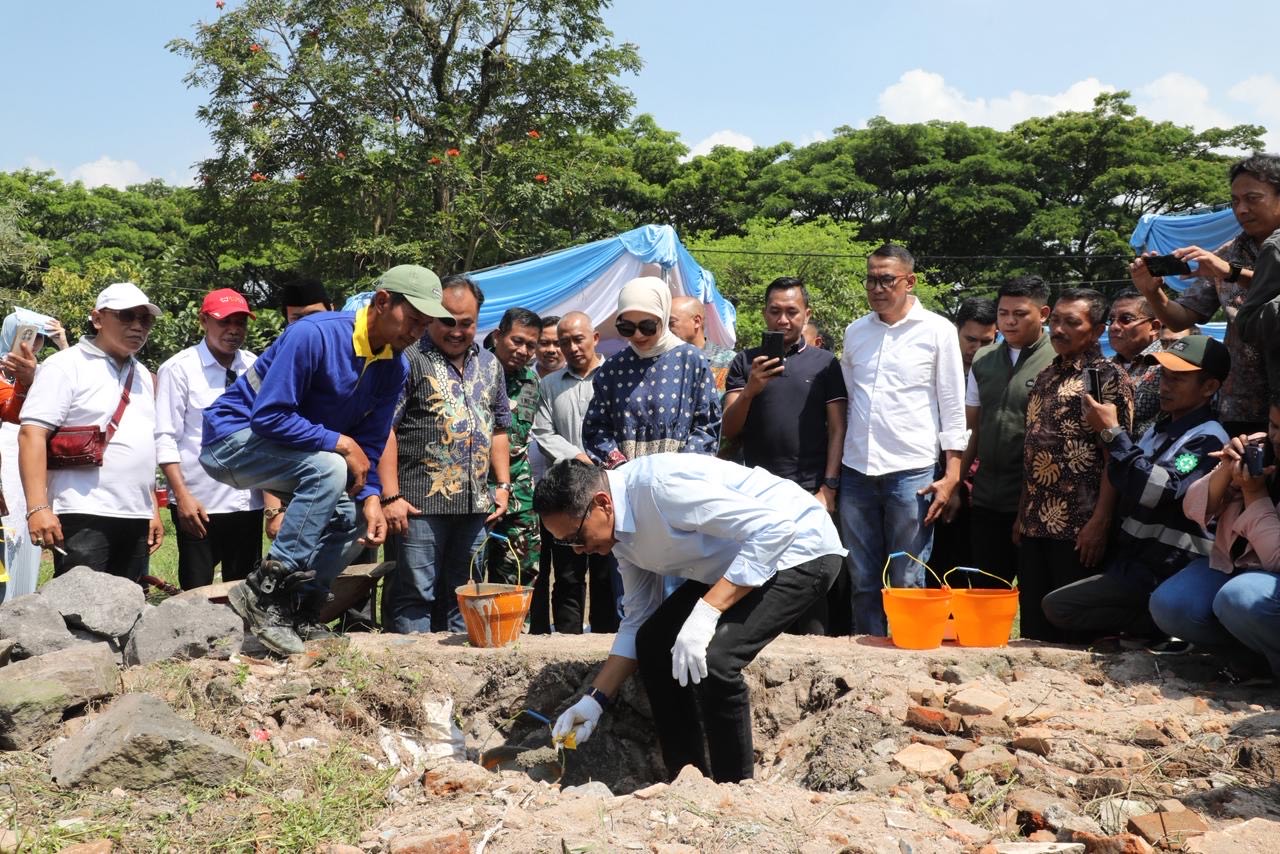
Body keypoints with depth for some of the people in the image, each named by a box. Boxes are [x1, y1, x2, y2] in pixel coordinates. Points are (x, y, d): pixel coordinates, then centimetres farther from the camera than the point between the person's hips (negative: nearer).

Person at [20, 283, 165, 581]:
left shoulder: (142, 375, 18)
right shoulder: (66, 367, -4)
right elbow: (32, 434, -13)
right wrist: (38, 507, -22)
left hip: (136, 520, 7)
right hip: (84, 518, -7)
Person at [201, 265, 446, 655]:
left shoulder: (394, 368, -3)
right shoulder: (314, 334, -26)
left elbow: (370, 443, 1)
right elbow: (268, 415, -28)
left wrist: (370, 496, -15)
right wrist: (340, 443, -26)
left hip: (301, 452, 8)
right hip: (235, 435, -8)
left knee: (351, 514, -3)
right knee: (328, 468, -31)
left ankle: (301, 610, 7)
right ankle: (265, 590, -26)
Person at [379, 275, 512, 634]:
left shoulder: (489, 365, 16)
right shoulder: (410, 360, -4)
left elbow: (499, 428, 22)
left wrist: (503, 485, 12)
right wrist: (390, 496, -15)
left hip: (476, 506, 6)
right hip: (422, 504, -6)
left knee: (462, 598, 13)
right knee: (416, 595, -2)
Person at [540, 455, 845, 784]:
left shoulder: (661, 485, -30)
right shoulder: (621, 530, 0)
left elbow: (774, 528, -32)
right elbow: (637, 622, 11)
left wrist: (706, 611, -34)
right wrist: (595, 699, 4)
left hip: (802, 549, -10)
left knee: (712, 658, -24)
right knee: (654, 641, 5)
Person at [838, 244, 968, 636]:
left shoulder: (937, 331, 0)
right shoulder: (855, 332, 12)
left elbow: (953, 408, 0)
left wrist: (952, 475, -7)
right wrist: (832, 473, 12)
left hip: (911, 471, -4)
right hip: (856, 472, 4)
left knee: (907, 584, 0)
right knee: (863, 583, 9)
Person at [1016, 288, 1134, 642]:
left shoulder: (1108, 377, -6)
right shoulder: (1046, 377, 17)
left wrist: (1100, 523, -19)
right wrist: (1022, 514, 14)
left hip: (1078, 529, -7)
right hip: (1035, 525, 7)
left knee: (1075, 632, 0)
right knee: (1034, 629, 10)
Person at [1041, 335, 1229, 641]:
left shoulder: (1208, 439, -12)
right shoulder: (1160, 430, 15)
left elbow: (1155, 490, -25)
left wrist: (1112, 432, -20)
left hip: (1160, 577, -9)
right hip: (1129, 561, 10)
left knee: (1056, 606, -18)